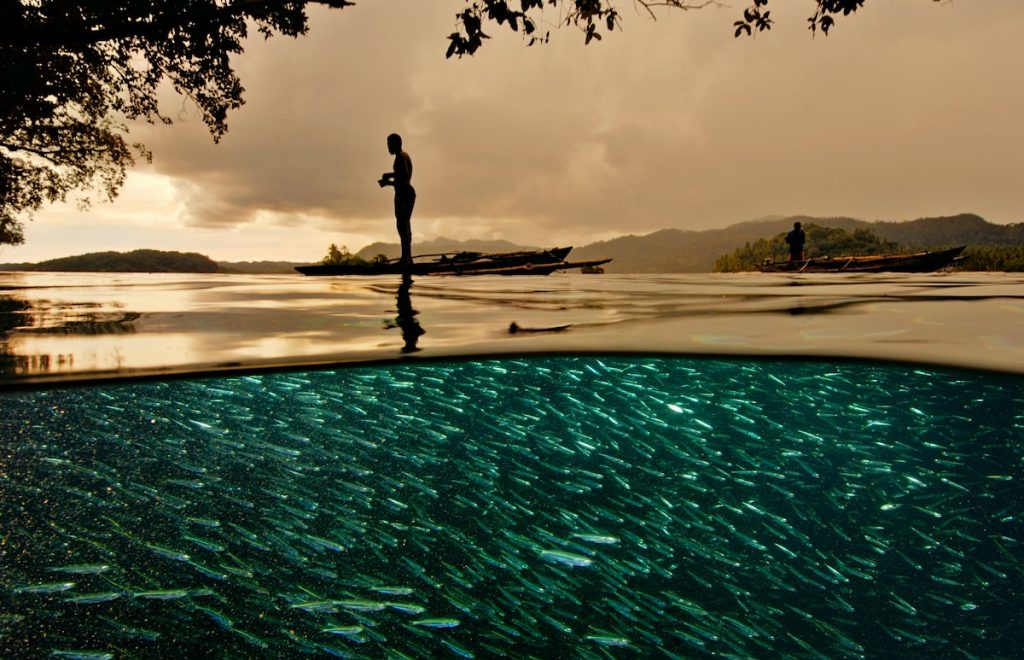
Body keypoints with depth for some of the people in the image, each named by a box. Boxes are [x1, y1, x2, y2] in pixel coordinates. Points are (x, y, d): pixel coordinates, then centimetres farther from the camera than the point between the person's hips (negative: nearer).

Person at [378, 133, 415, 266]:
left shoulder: (400, 157, -9)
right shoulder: (405, 156, 21)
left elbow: (405, 175, -23)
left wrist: (389, 175, -10)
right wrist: (389, 182, 17)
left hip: (402, 193, -10)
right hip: (409, 192, 10)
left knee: (401, 224, -12)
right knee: (406, 225, 13)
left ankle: (405, 257, -17)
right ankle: (408, 257, 15)